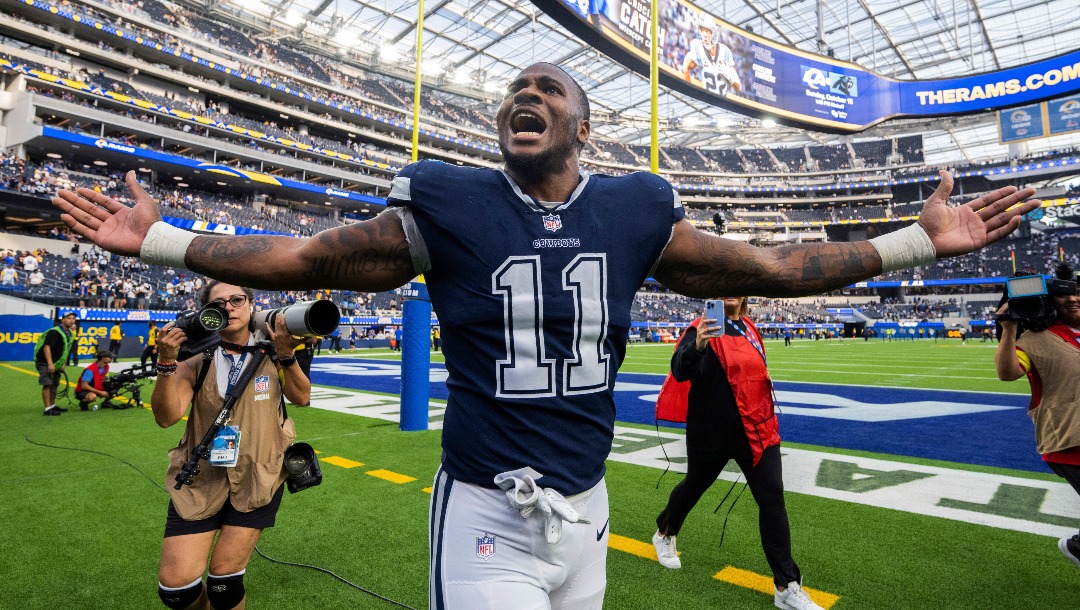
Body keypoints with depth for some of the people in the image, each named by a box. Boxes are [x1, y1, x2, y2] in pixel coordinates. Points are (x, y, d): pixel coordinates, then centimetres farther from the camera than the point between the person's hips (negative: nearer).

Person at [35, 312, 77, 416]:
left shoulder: (71, 334, 9)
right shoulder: (54, 332, -19)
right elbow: (47, 347, -25)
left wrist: (63, 364, 18)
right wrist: (50, 364, -29)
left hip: (56, 363, 9)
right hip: (45, 362, -9)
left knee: (54, 385, 16)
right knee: (47, 384, -12)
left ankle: (53, 406, 29)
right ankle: (48, 409, -11)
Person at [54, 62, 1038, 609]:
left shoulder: (634, 212, -3)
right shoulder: (449, 206, -8)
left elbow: (772, 268, 5)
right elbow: (306, 258, 1)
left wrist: (921, 241, 5)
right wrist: (159, 240, 0)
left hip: (585, 507, 4)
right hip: (486, 512, -3)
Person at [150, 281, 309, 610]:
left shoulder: (269, 351, -2)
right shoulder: (197, 358, -4)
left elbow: (301, 397, -9)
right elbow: (166, 416, -11)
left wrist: (286, 355, -24)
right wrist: (166, 362, -24)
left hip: (257, 479, -1)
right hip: (201, 480, 1)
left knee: (224, 580, 1)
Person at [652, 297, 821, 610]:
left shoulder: (748, 328, 7)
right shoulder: (704, 327, -14)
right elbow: (680, 371, -31)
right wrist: (697, 346, -51)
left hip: (756, 429, 5)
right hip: (712, 432, -5)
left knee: (772, 497, -2)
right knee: (694, 485, 15)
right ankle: (664, 534, 44)